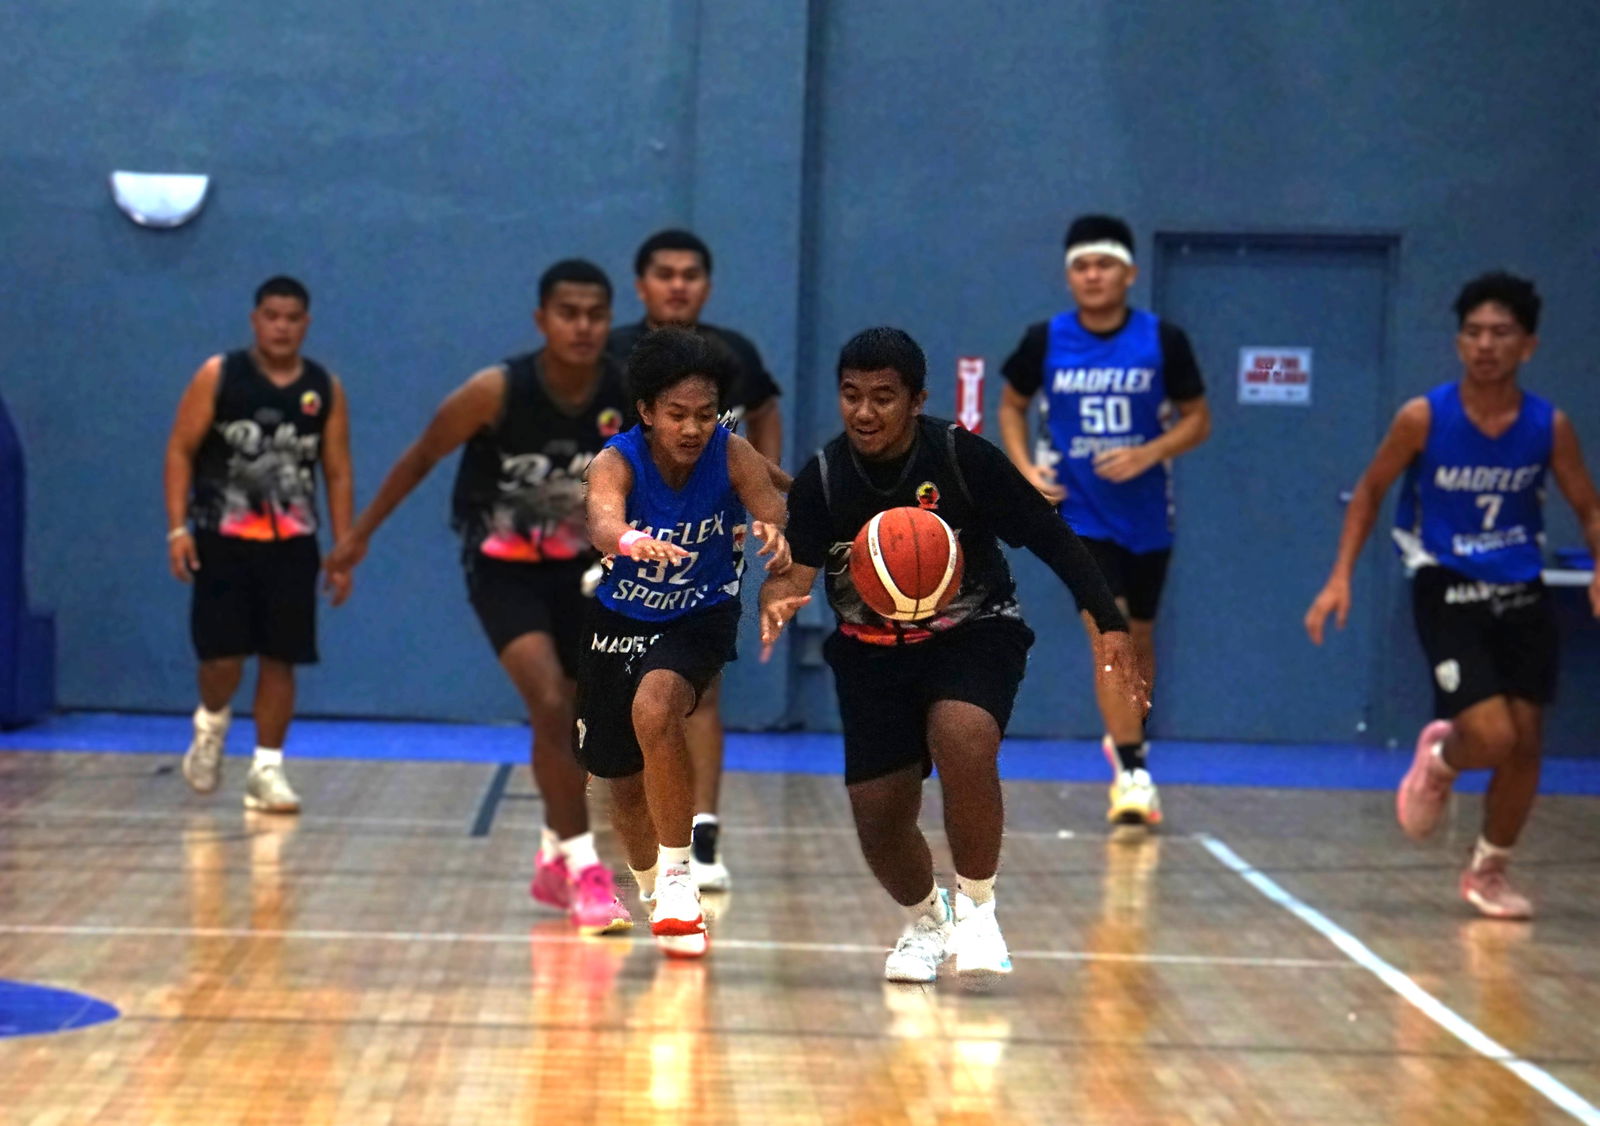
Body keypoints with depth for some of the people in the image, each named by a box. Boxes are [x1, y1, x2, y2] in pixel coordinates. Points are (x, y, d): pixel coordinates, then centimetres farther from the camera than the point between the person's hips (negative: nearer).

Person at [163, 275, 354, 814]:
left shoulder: (326, 389, 5)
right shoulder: (219, 375, -2)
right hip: (223, 540, -2)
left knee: (280, 659, 1)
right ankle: (211, 724, 25)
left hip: (291, 545, 2)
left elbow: (339, 472, 9)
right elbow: (180, 450, -2)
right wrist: (178, 528, -10)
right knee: (223, 657, -7)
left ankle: (267, 769, 11)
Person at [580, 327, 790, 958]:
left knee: (655, 708, -33)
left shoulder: (732, 455, -20)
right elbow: (602, 520, -44)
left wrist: (773, 532, -60)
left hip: (701, 618, -2)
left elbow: (773, 507, -35)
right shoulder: (617, 461, -24)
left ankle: (676, 872, -20)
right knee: (624, 783, 13)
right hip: (619, 622, 2)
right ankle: (651, 890, 43)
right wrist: (629, 540, -68)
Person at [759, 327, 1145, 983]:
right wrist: (778, 601, -39)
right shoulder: (822, 480, -12)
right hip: (872, 651, 3)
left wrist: (1109, 625, -17)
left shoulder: (962, 458, -18)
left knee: (960, 736, -34)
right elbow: (796, 570, -15)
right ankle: (925, 919, 32)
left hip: (973, 634, -3)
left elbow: (1052, 538, -12)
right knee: (877, 812, -3)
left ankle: (976, 906, -12)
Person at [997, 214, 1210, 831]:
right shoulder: (1044, 340, -5)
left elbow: (1198, 418, 0)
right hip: (1081, 516, -2)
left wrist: (1149, 453, -17)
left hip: (1146, 517, 2)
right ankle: (1132, 772, -16)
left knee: (1139, 637, 15)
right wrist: (1026, 468, -4)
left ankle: (1127, 741, 39)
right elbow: (1013, 405, 11)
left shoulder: (1163, 340, -7)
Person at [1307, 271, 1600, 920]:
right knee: (1491, 737, -18)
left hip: (1522, 597, 3)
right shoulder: (1424, 417, -12)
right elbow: (1370, 492, 1)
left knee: (1525, 746, 3)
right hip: (1449, 594, -3)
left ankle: (1488, 870, 26)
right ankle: (1439, 756, 19)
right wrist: (1341, 577, -6)